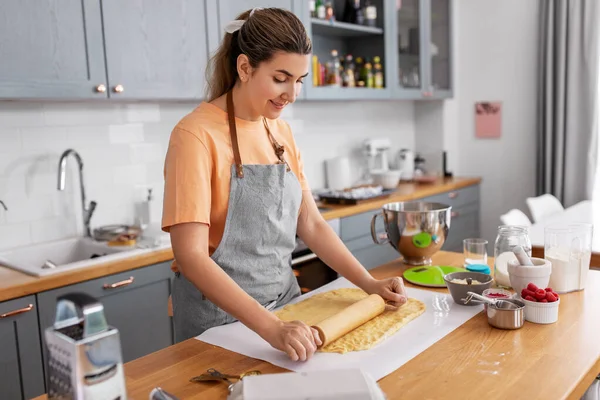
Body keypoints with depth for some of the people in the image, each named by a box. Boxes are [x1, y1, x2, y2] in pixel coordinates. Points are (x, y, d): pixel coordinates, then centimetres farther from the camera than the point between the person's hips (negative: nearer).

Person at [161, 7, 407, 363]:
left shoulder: (281, 133, 2)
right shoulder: (197, 135, -19)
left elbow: (311, 224, 5)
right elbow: (190, 255, -25)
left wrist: (369, 283, -5)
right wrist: (270, 328, -32)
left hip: (285, 303, 6)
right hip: (222, 313, -6)